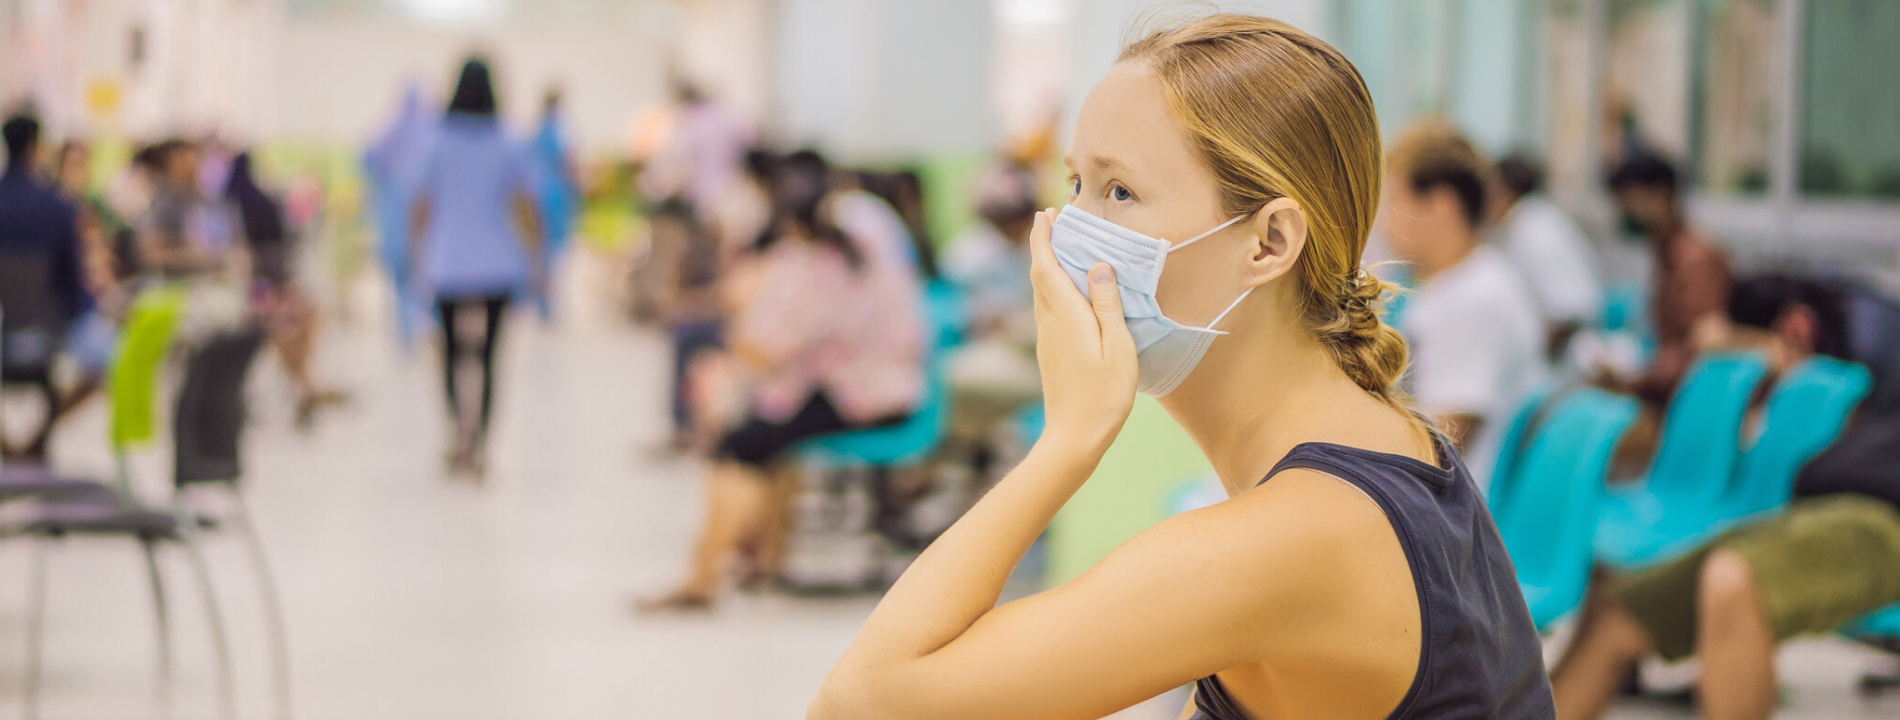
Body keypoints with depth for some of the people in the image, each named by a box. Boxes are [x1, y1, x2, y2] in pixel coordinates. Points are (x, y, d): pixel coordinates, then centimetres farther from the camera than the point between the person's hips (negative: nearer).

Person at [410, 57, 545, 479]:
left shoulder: (439, 148, -2)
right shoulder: (508, 150, -3)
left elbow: (420, 212, 0)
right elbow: (526, 211, -5)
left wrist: (419, 260, 13)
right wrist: (534, 262, 5)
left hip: (448, 266, 0)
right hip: (497, 266, 0)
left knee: (451, 351, 14)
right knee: (488, 356, 8)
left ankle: (461, 415, -13)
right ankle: (478, 446, 3)